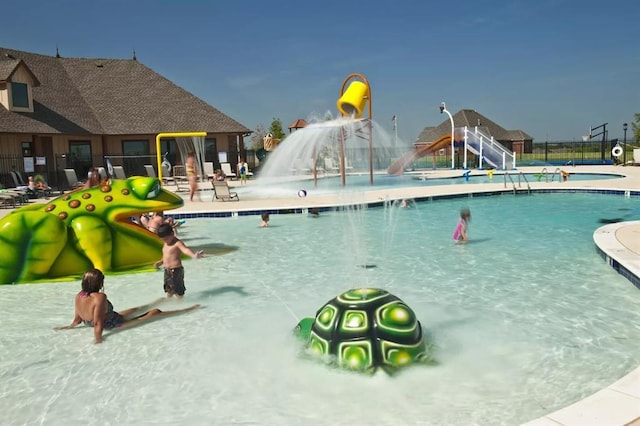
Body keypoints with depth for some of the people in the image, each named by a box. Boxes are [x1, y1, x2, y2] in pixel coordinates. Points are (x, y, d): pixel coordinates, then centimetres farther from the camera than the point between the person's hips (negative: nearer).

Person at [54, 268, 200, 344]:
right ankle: (187, 310, 15)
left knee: (136, 309, 31)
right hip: (116, 325, -9)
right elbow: (98, 323, -32)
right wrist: (98, 339, -23)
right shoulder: (100, 297, -32)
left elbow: (77, 320, 2)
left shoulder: (79, 296, -8)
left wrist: (68, 327, 18)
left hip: (109, 324, 9)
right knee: (155, 312, 2)